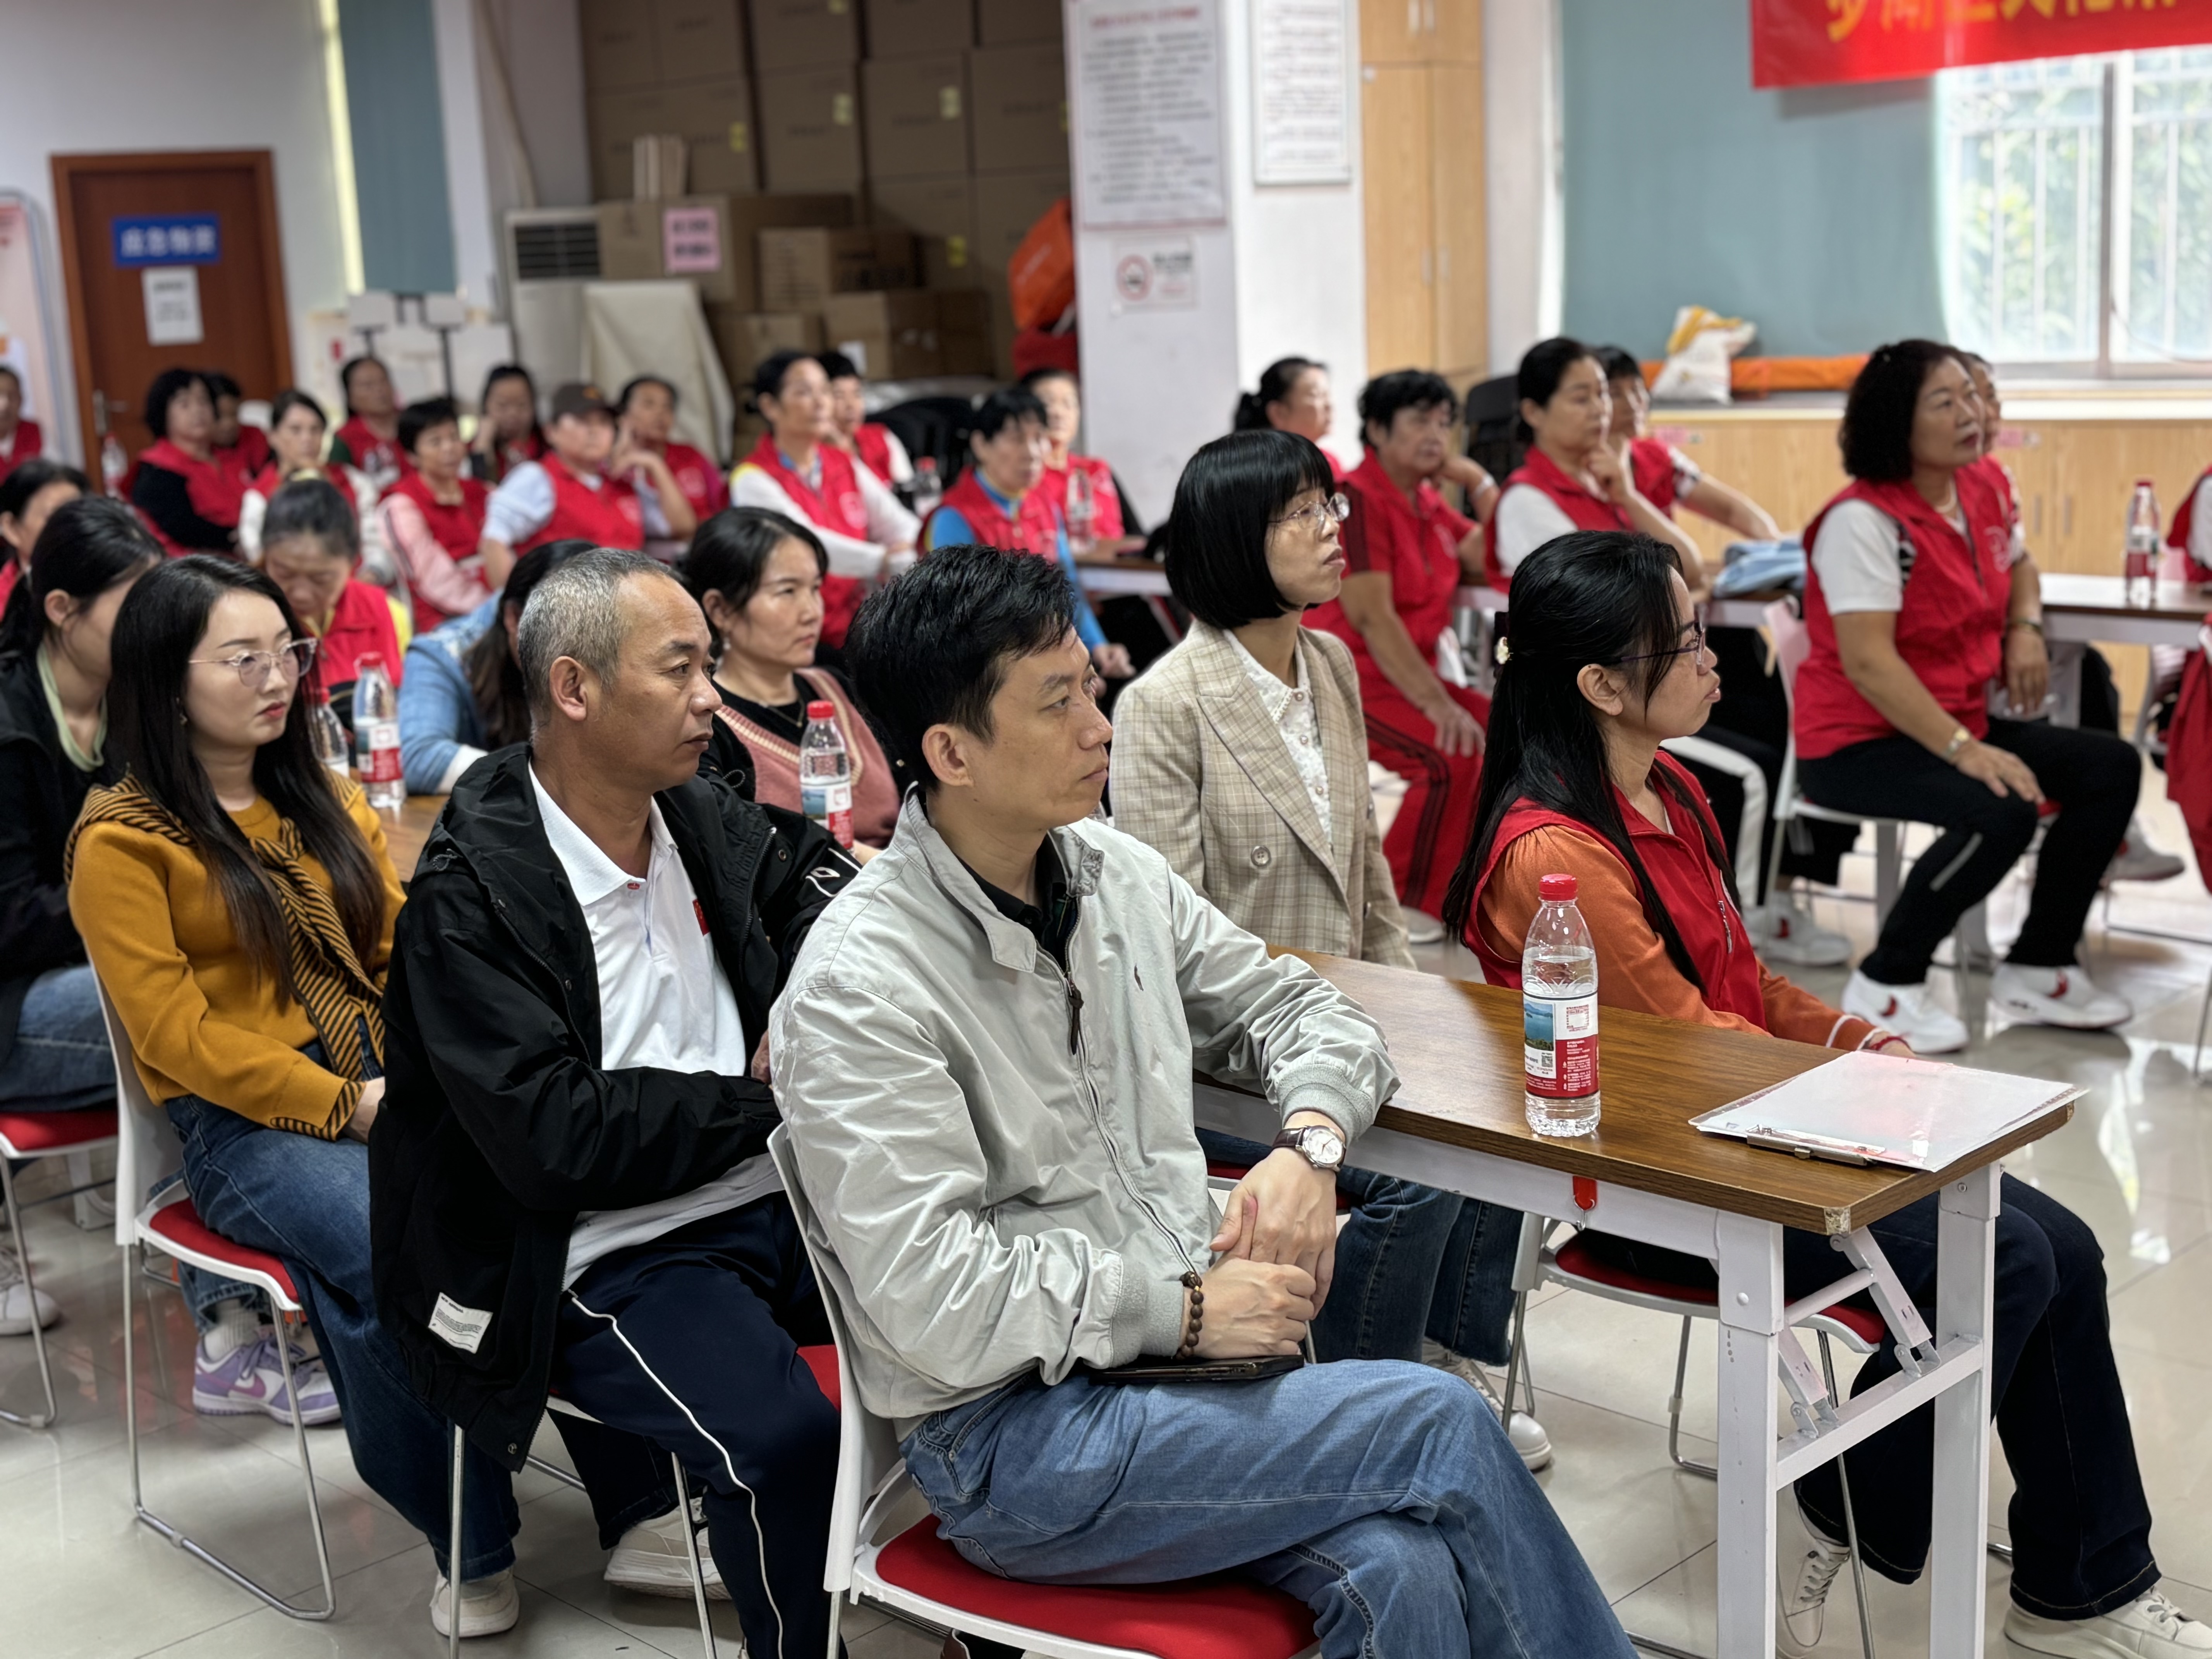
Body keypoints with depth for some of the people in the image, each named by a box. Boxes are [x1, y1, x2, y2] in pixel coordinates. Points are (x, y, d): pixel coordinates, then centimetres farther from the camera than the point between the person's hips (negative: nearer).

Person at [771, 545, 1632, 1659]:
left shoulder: (1113, 873, 7)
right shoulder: (860, 987, -15)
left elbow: (1297, 1007, 18)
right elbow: (931, 1300, -20)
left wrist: (1310, 1144, -3)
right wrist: (1184, 1307, -16)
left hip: (1188, 1348, 6)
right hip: (1012, 1438, -6)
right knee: (1441, 1423, -18)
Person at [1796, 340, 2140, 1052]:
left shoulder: (1979, 493, 7)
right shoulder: (1863, 520, -19)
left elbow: (2017, 565, 30)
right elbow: (1867, 661, -27)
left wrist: (2025, 626, 7)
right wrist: (1964, 751, -32)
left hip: (1960, 725, 9)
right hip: (1857, 744, -9)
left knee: (2111, 768, -2)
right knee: (2002, 811, -32)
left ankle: (2037, 967, 9)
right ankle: (1887, 984, -13)